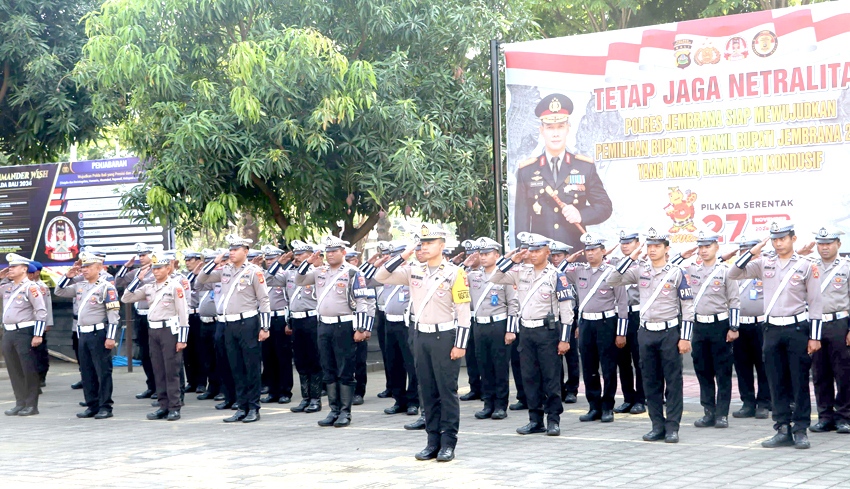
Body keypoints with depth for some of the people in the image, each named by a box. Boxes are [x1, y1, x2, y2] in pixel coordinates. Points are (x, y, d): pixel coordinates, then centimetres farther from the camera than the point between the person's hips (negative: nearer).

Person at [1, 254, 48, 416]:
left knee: (29, 370, -2)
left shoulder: (30, 287, -8)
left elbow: (41, 311, -13)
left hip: (24, 333, -7)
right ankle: (20, 403, 19)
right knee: (14, 370, 10)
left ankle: (31, 405, 4)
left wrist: (38, 335, -17)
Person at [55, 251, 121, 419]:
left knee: (103, 372, -3)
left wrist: (110, 337, -17)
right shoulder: (80, 286, 13)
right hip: (83, 334, 7)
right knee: (87, 372, 10)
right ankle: (92, 406, 18)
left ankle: (105, 407, 1)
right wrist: (68, 277, 7)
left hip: (99, 334, -7)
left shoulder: (106, 287, -8)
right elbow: (59, 292, 23)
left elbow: (114, 314, -12)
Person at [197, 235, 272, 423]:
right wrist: (215, 262, 2)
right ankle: (242, 408, 16)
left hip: (248, 323, -6)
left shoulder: (254, 271, -5)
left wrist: (265, 327, -10)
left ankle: (254, 409, 5)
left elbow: (264, 300, -6)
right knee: (236, 368, 9)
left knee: (251, 367, -1)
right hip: (229, 325, 6)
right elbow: (201, 279, 14)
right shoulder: (225, 270, 11)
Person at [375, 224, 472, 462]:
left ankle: (448, 444, 4)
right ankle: (433, 442, 15)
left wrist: (460, 344, -14)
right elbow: (380, 277, 7)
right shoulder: (414, 272, 8)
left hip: (445, 337, -5)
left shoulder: (454, 273, -7)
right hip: (420, 337, 5)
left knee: (447, 391, -2)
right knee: (427, 392, 8)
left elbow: (463, 310, -9)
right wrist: (402, 257, -3)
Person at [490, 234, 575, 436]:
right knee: (529, 377, 7)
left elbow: (566, 309, -6)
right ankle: (535, 420, 15)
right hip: (526, 330, 5)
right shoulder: (521, 273, 9)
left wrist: (564, 339, -10)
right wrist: (511, 260, -1)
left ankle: (553, 420, 5)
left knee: (551, 377, -2)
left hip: (547, 330, -5)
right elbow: (494, 279, 10)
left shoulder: (556, 276, -5)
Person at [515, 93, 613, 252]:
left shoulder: (586, 166, 10)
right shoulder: (526, 170, 8)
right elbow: (521, 217, 6)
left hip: (577, 251, 0)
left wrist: (581, 215, -9)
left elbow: (605, 206, 10)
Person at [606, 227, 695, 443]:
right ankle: (657, 426, 14)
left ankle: (672, 427, 3)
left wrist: (685, 337, -9)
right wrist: (631, 257, -4)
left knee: (673, 381, -1)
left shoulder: (676, 273, -3)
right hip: (646, 333, 4)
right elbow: (612, 281, 4)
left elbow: (688, 306, -3)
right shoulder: (640, 270, 7)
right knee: (651, 382, 7)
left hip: (669, 333, -4)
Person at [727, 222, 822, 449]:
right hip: (772, 330, 4)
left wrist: (814, 337, -7)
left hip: (797, 329, -3)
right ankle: (783, 430, 12)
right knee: (777, 383, 6)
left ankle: (800, 431, 7)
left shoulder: (807, 266, -1)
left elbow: (815, 303, -2)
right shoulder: (765, 264, 8)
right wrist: (752, 251, -7)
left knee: (800, 383, -1)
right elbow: (733, 274, 4)